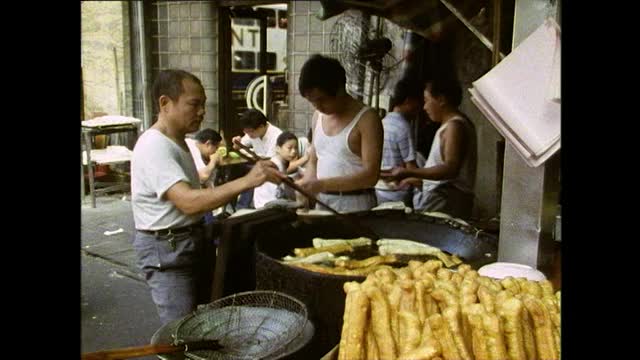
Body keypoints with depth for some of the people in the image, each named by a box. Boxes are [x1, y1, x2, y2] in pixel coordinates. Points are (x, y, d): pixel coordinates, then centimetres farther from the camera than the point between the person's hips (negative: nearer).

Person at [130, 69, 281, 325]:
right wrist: (246, 181, -40)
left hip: (192, 240, 10)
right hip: (166, 248, -10)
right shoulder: (154, 147, -22)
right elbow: (189, 203, -35)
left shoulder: (177, 141, 11)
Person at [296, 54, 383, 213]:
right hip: (322, 202, 6)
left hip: (355, 204, -5)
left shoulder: (366, 119, -11)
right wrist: (307, 185, -3)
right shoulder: (318, 116, 9)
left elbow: (371, 175, -18)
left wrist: (323, 184, -23)